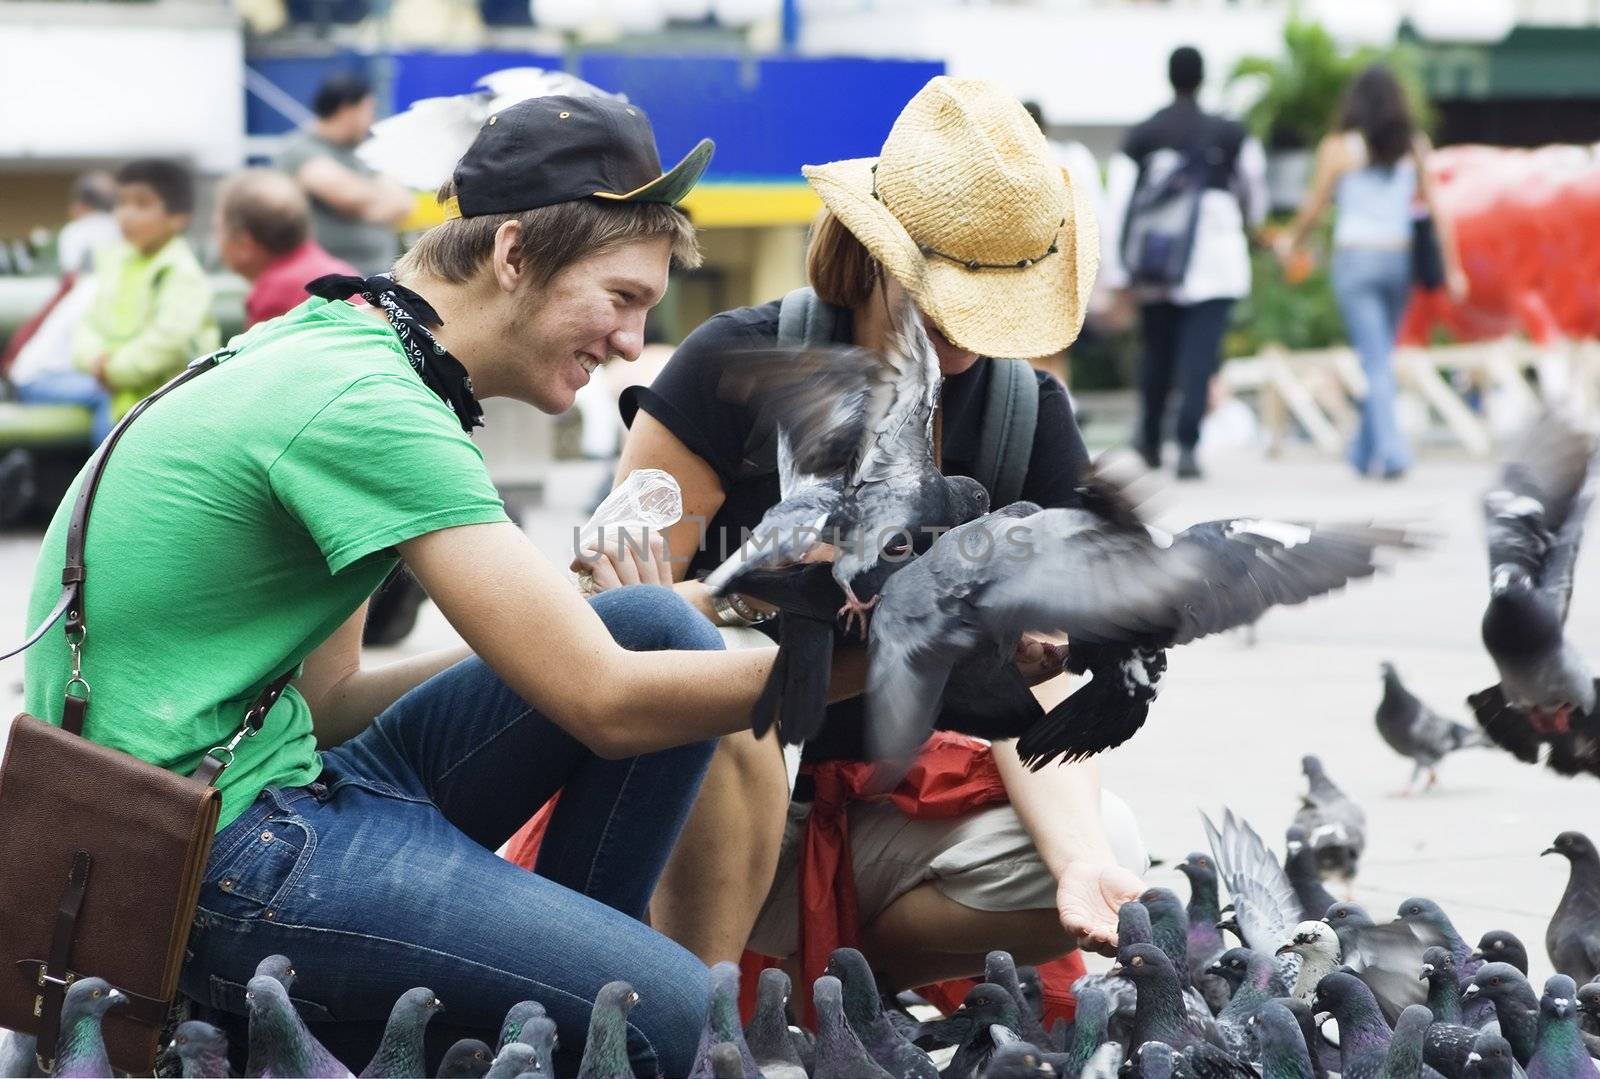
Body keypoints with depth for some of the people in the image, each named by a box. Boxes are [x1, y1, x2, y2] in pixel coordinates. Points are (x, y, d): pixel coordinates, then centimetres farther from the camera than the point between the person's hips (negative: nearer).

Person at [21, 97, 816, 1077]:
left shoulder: (328, 343, 13)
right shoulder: (367, 404, -18)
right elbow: (606, 705, -19)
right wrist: (835, 665, -12)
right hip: (206, 866, -10)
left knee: (663, 627, 4)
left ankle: (560, 964, 9)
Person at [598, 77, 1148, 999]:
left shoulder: (1033, 424, -2)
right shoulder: (735, 369, -12)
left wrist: (1081, 858, -27)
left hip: (872, 819, 4)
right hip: (699, 820, -3)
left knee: (1114, 851, -21)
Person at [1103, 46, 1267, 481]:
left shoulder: (1141, 136, 0)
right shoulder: (1230, 134, -1)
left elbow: (1119, 203, -4)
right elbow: (1253, 186, 16)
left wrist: (1119, 271, -1)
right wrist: (1249, 221, 39)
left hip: (1155, 268, 2)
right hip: (1215, 263, -2)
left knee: (1156, 350, 17)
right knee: (1199, 355, -5)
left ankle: (1150, 439, 31)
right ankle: (1187, 447, -16)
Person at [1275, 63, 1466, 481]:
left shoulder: (1338, 148, -4)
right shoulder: (1415, 148, 3)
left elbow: (1314, 207, 1)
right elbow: (1436, 209, 1)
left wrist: (1291, 241, 20)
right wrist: (1451, 266, 6)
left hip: (1355, 258, -3)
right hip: (1400, 259, 3)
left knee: (1376, 362, -3)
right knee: (1381, 357, 16)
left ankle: (1391, 450, -14)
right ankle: (1365, 452, 24)